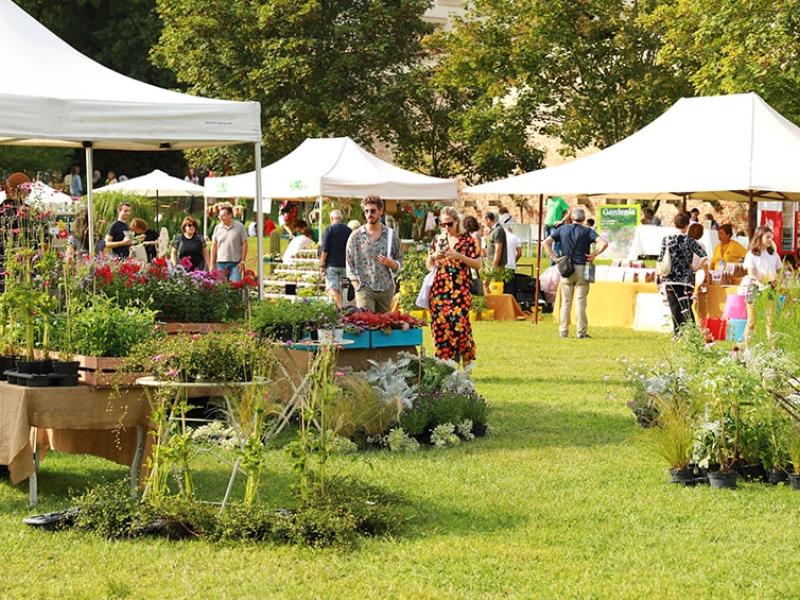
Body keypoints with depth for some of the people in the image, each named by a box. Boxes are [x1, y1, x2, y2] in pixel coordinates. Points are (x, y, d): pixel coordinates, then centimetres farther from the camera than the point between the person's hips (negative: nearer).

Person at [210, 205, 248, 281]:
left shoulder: (239, 227, 0)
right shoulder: (217, 228, 8)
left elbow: (244, 244, 2)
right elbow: (214, 246, 11)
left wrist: (243, 261, -5)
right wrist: (212, 264, 7)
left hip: (235, 263, -3)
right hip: (220, 263, 3)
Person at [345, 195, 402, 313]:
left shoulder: (391, 235, 7)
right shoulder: (355, 237, 3)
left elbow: (399, 260, 13)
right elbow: (350, 265, 4)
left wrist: (391, 263, -10)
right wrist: (358, 286, -6)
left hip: (386, 289, 2)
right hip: (365, 289, -2)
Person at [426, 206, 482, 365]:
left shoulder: (468, 240, 3)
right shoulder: (437, 240, 14)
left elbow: (477, 264, 0)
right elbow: (428, 266, 19)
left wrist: (459, 256, -14)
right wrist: (433, 256, -3)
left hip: (460, 290, -4)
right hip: (439, 290, 4)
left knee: (459, 325, -12)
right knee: (440, 326, -1)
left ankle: (466, 368, -3)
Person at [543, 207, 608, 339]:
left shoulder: (563, 229, 6)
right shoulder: (587, 231, -4)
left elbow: (546, 242, 2)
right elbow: (604, 243, -16)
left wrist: (554, 258, 1)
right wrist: (594, 255, -6)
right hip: (581, 269, -2)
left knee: (565, 302, 8)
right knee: (580, 302, 0)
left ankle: (563, 332, 9)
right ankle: (581, 332, 0)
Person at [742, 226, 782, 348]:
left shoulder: (773, 253, 11)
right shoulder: (752, 254, -3)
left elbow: (779, 270, 17)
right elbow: (751, 274, -11)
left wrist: (776, 280, -5)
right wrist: (760, 284, -28)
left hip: (770, 290, 4)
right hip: (754, 289, -4)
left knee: (770, 321, 1)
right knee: (752, 322, 0)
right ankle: (747, 348, 5)